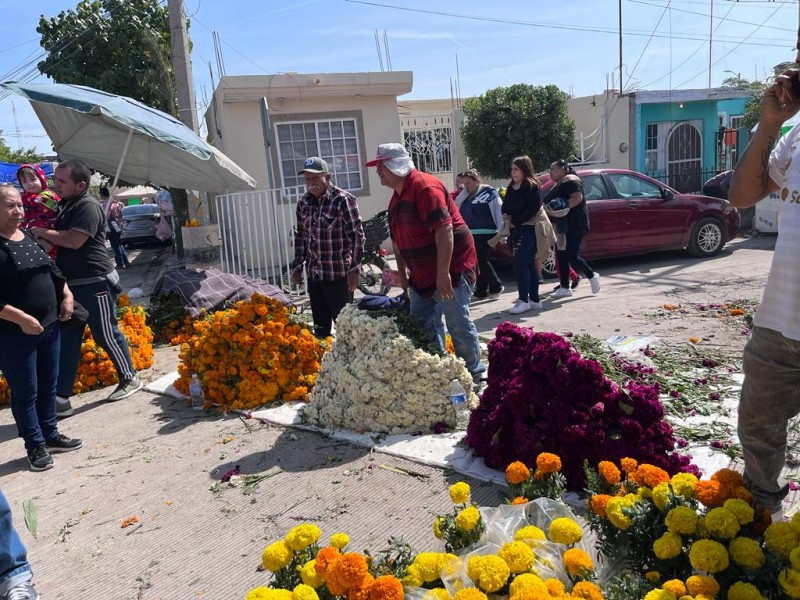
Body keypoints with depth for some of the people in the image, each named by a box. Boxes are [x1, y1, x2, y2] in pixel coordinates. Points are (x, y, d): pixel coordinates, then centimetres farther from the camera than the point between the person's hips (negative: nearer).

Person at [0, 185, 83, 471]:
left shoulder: (30, 238, 9)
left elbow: (52, 269, 22)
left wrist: (66, 294, 9)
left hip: (49, 324, 8)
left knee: (48, 385, 16)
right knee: (26, 391, 4)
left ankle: (50, 435, 31)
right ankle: (35, 445, 17)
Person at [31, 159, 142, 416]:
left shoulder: (88, 206, -14)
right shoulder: (66, 205, 14)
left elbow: (74, 240, -24)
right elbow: (59, 238, 25)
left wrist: (41, 232, -13)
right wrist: (43, 235, 5)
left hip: (95, 283, -9)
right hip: (71, 284, 9)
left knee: (107, 335, 3)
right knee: (66, 341, 7)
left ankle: (130, 379, 22)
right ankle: (61, 398, 10)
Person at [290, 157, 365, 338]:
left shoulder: (342, 200, -10)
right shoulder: (303, 203, 9)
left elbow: (357, 235, -12)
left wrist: (354, 269, -14)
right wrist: (297, 266, 15)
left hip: (339, 275, -6)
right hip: (313, 275, 6)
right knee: (320, 326, 15)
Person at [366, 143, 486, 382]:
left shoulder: (425, 187, -17)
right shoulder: (396, 197, 13)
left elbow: (444, 230, -25)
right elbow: (398, 240, 19)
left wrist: (443, 274, -28)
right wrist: (403, 274, 18)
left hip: (450, 270, -9)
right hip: (422, 274, 10)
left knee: (458, 324, -3)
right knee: (423, 326, 13)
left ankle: (474, 373, 13)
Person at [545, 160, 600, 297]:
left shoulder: (570, 180, -9)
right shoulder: (557, 184, 21)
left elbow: (578, 198, -22)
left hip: (574, 225, -10)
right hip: (562, 225, 10)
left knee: (571, 256, -11)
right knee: (561, 256, 5)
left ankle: (592, 276, 11)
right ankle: (565, 287, 9)